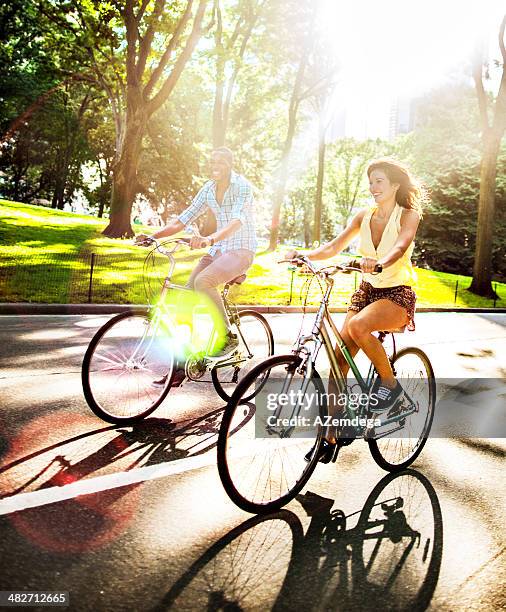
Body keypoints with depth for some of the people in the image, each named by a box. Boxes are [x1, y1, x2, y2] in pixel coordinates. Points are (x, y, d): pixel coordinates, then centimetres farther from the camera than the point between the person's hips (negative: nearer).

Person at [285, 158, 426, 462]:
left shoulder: (408, 215, -6)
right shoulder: (364, 216, 8)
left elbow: (401, 246, -28)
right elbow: (334, 247, -3)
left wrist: (380, 263, -49)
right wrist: (304, 256, -22)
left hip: (397, 294, -5)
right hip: (367, 290, 5)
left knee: (357, 326, -36)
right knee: (339, 357, -7)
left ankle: (390, 383, -10)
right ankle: (331, 435, 3)